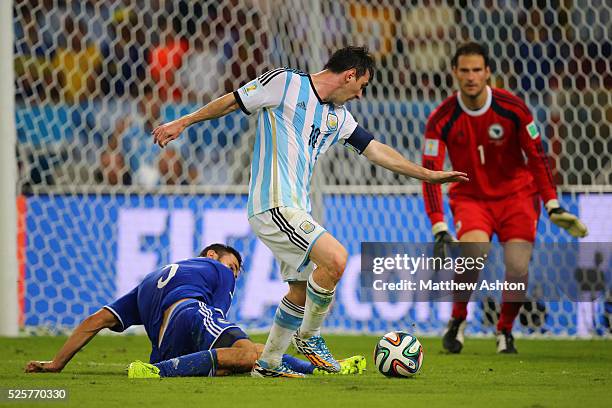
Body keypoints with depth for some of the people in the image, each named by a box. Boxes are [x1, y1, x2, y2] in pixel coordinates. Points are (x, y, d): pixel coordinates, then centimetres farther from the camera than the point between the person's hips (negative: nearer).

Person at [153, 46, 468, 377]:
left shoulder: (338, 116, 17)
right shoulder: (285, 83, -5)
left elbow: (376, 150, 22)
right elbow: (232, 101, 2)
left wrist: (428, 174, 22)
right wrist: (182, 123, 3)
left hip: (295, 209, 9)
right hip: (273, 204, -9)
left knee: (302, 288, 13)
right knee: (335, 258, -22)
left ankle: (268, 363, 25)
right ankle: (309, 337, -4)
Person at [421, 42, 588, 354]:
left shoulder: (512, 108, -13)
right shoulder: (441, 120, -14)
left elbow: (536, 157, -5)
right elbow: (430, 173, -14)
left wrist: (553, 207, -10)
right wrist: (439, 228, -22)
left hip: (516, 195, 1)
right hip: (470, 197, -1)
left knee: (517, 268, -16)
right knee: (473, 250, -29)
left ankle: (505, 330, 13)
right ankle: (457, 321, -4)